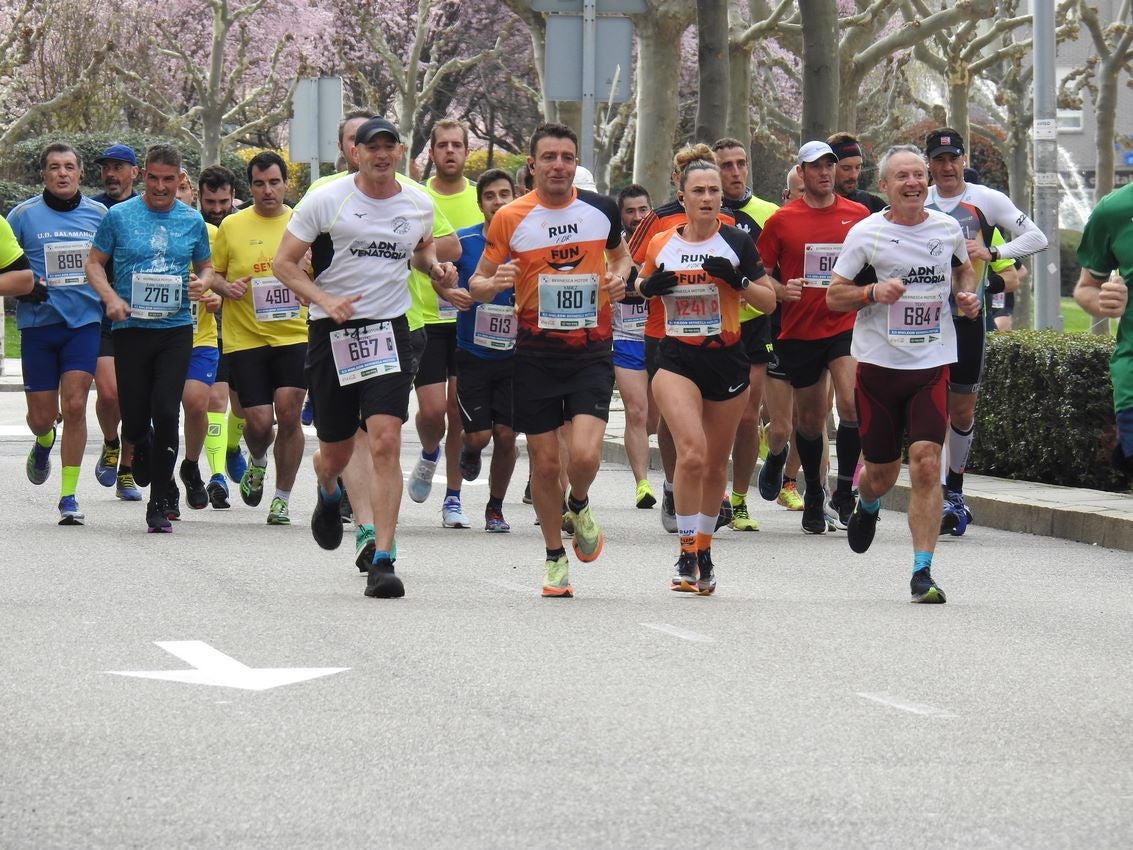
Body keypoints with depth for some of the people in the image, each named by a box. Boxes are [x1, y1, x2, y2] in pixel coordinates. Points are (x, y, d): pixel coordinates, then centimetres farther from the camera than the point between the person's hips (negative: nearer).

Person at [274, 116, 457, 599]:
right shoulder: (326, 200, -5)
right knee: (336, 453, 10)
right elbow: (283, 263, -2)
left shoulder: (419, 204, 6)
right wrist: (324, 300, -17)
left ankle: (382, 561, -15)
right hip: (332, 335, -1)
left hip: (389, 330, 1)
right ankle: (328, 495, 49)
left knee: (386, 443, -16)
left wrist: (436, 268, 4)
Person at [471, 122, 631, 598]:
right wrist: (490, 284, -20)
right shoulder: (511, 219, -4)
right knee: (544, 462, 5)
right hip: (536, 352, 0)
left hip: (592, 350, 0)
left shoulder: (601, 210, 2)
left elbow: (620, 254, 22)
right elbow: (478, 283, 3)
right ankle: (555, 556, 24)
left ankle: (579, 507, 20)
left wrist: (620, 277, -1)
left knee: (585, 455, -16)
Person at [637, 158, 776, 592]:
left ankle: (703, 548, 32)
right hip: (677, 358, -1)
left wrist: (737, 280, -16)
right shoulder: (661, 244, 5)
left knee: (715, 465, 11)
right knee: (692, 452, -21)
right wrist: (647, 287, -3)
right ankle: (686, 553, -12)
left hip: (727, 359, 1)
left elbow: (769, 301, 1)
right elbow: (640, 289, 19)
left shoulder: (737, 242, 1)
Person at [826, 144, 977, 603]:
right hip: (878, 362, -1)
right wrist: (873, 292, -18)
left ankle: (922, 571, -10)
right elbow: (833, 295, 0)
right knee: (881, 471, 8)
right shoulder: (865, 233, -3)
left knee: (926, 462, -14)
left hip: (933, 363, 1)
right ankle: (865, 507, 46)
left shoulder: (948, 228, 6)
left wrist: (967, 294, 5)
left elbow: (964, 268, 26)